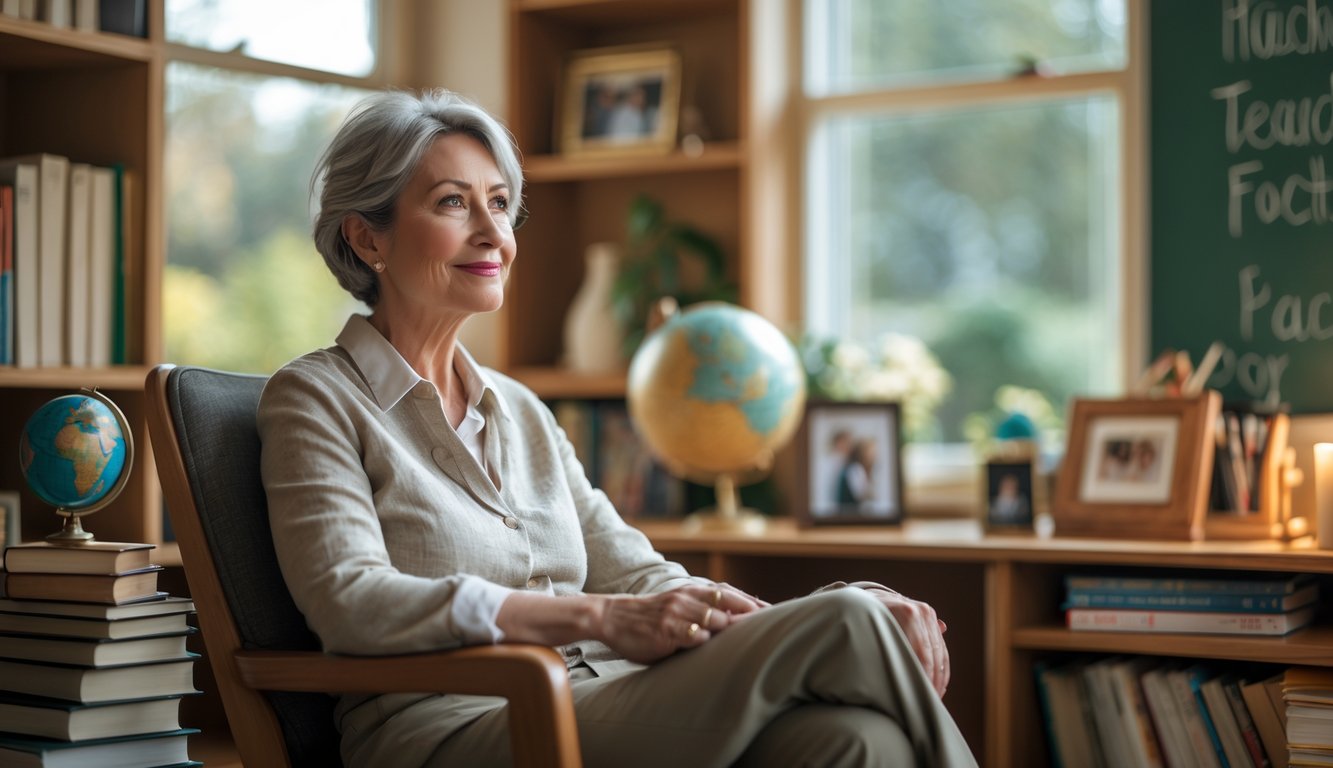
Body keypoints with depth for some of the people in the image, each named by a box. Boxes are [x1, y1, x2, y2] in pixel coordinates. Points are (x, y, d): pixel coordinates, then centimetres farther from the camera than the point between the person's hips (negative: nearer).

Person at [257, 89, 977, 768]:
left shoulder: (519, 410, 22)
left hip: (591, 707, 6)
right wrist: (600, 619, -24)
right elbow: (349, 600, -13)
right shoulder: (315, 398, 3)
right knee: (842, 631, -23)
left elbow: (637, 577, 14)